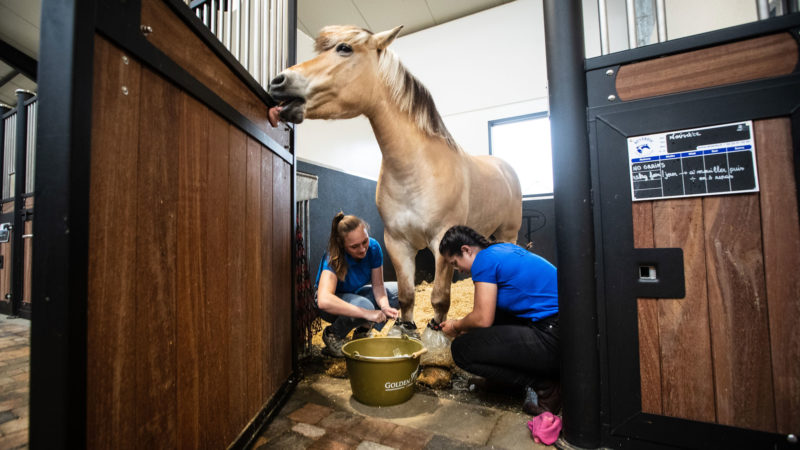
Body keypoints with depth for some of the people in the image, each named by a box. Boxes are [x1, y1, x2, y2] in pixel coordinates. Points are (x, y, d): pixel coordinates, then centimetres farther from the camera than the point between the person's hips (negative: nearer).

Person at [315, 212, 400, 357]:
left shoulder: (373, 247, -20)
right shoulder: (333, 260, -33)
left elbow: (378, 285, -11)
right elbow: (324, 301, -47)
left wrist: (385, 306, -31)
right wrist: (367, 313, -48)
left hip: (357, 293, 6)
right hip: (336, 302, -5)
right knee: (363, 305, -37)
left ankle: (363, 329, 4)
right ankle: (333, 335, -6)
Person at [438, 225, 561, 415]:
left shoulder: (484, 259, -12)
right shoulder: (506, 248, 16)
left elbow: (482, 319, -13)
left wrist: (456, 326, 7)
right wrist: (464, 325, 25)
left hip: (552, 341, -10)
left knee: (461, 349, -8)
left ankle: (544, 387, -1)